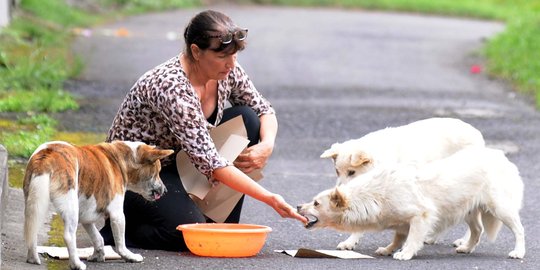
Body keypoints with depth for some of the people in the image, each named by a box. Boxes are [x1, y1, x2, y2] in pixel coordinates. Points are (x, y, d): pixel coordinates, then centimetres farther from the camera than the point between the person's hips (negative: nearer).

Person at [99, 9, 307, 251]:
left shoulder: (227, 72, -10)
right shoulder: (170, 87, -33)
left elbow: (264, 110, 6)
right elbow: (208, 162, -35)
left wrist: (267, 145, -19)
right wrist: (270, 199, -36)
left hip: (177, 160, 8)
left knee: (247, 119, -11)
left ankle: (224, 225, -5)